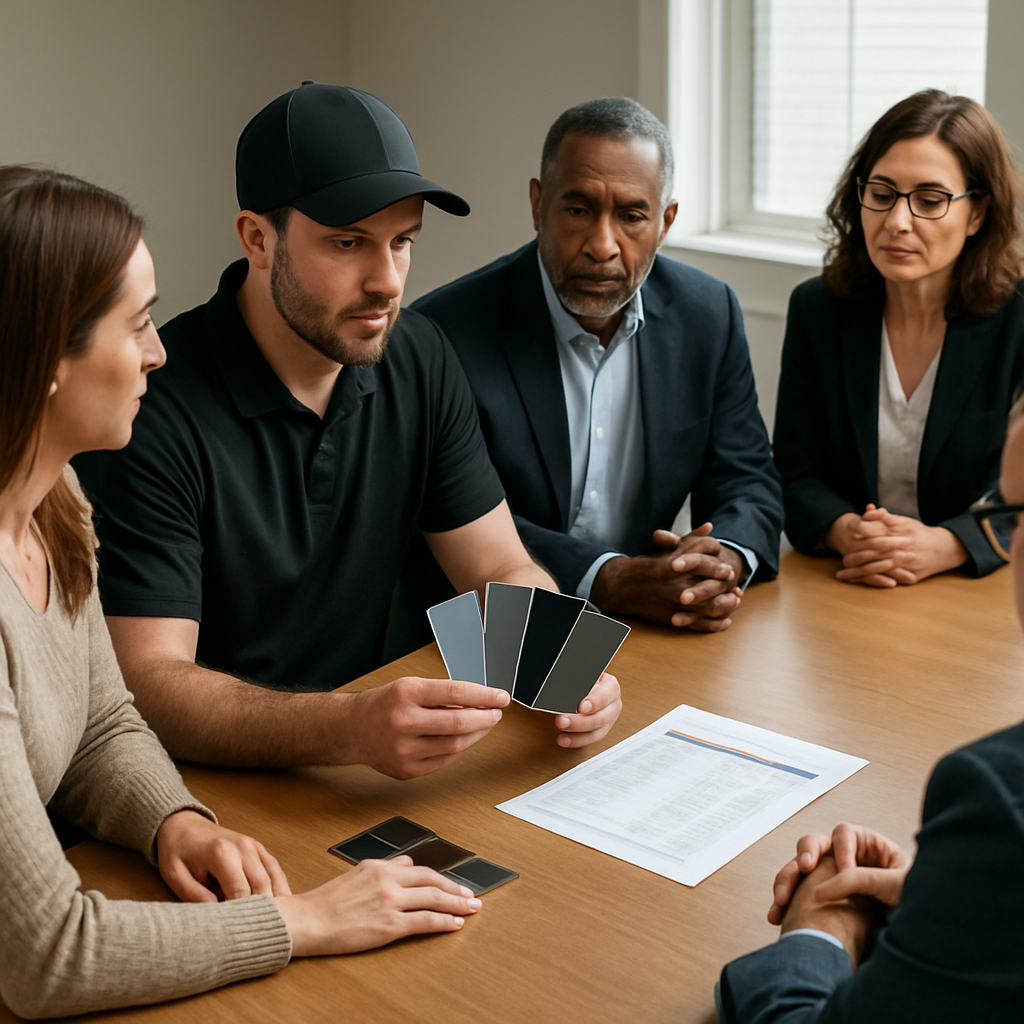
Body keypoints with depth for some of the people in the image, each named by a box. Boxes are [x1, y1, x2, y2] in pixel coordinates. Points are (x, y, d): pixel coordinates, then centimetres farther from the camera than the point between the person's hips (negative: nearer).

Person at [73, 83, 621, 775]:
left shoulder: (420, 361, 0)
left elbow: (503, 572, 3)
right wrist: (353, 730, -41)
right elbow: (146, 684, -25)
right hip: (205, 789, -3)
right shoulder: (152, 410, -21)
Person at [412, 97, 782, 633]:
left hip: (653, 637, 5)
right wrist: (608, 580, -26)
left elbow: (747, 482, 6)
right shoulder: (448, 331, -12)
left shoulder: (709, 313, 3)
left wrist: (725, 562, -16)